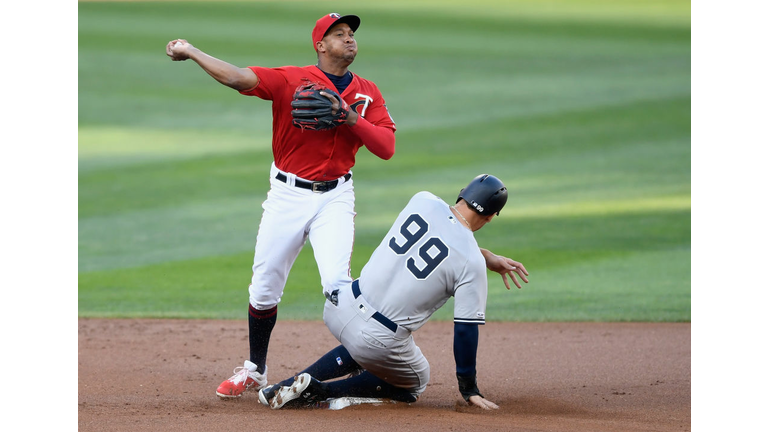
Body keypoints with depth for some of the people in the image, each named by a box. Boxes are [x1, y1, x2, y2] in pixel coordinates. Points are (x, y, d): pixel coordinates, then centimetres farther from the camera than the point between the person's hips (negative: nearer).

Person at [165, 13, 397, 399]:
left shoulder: (367, 93, 4)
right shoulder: (293, 80, -7)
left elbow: (386, 147, -4)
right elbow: (238, 78, -19)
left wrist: (351, 118, -18)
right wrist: (191, 53, -27)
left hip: (335, 197, 0)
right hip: (287, 194, 0)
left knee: (337, 282, -17)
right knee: (264, 286, 5)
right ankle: (254, 369, 22)